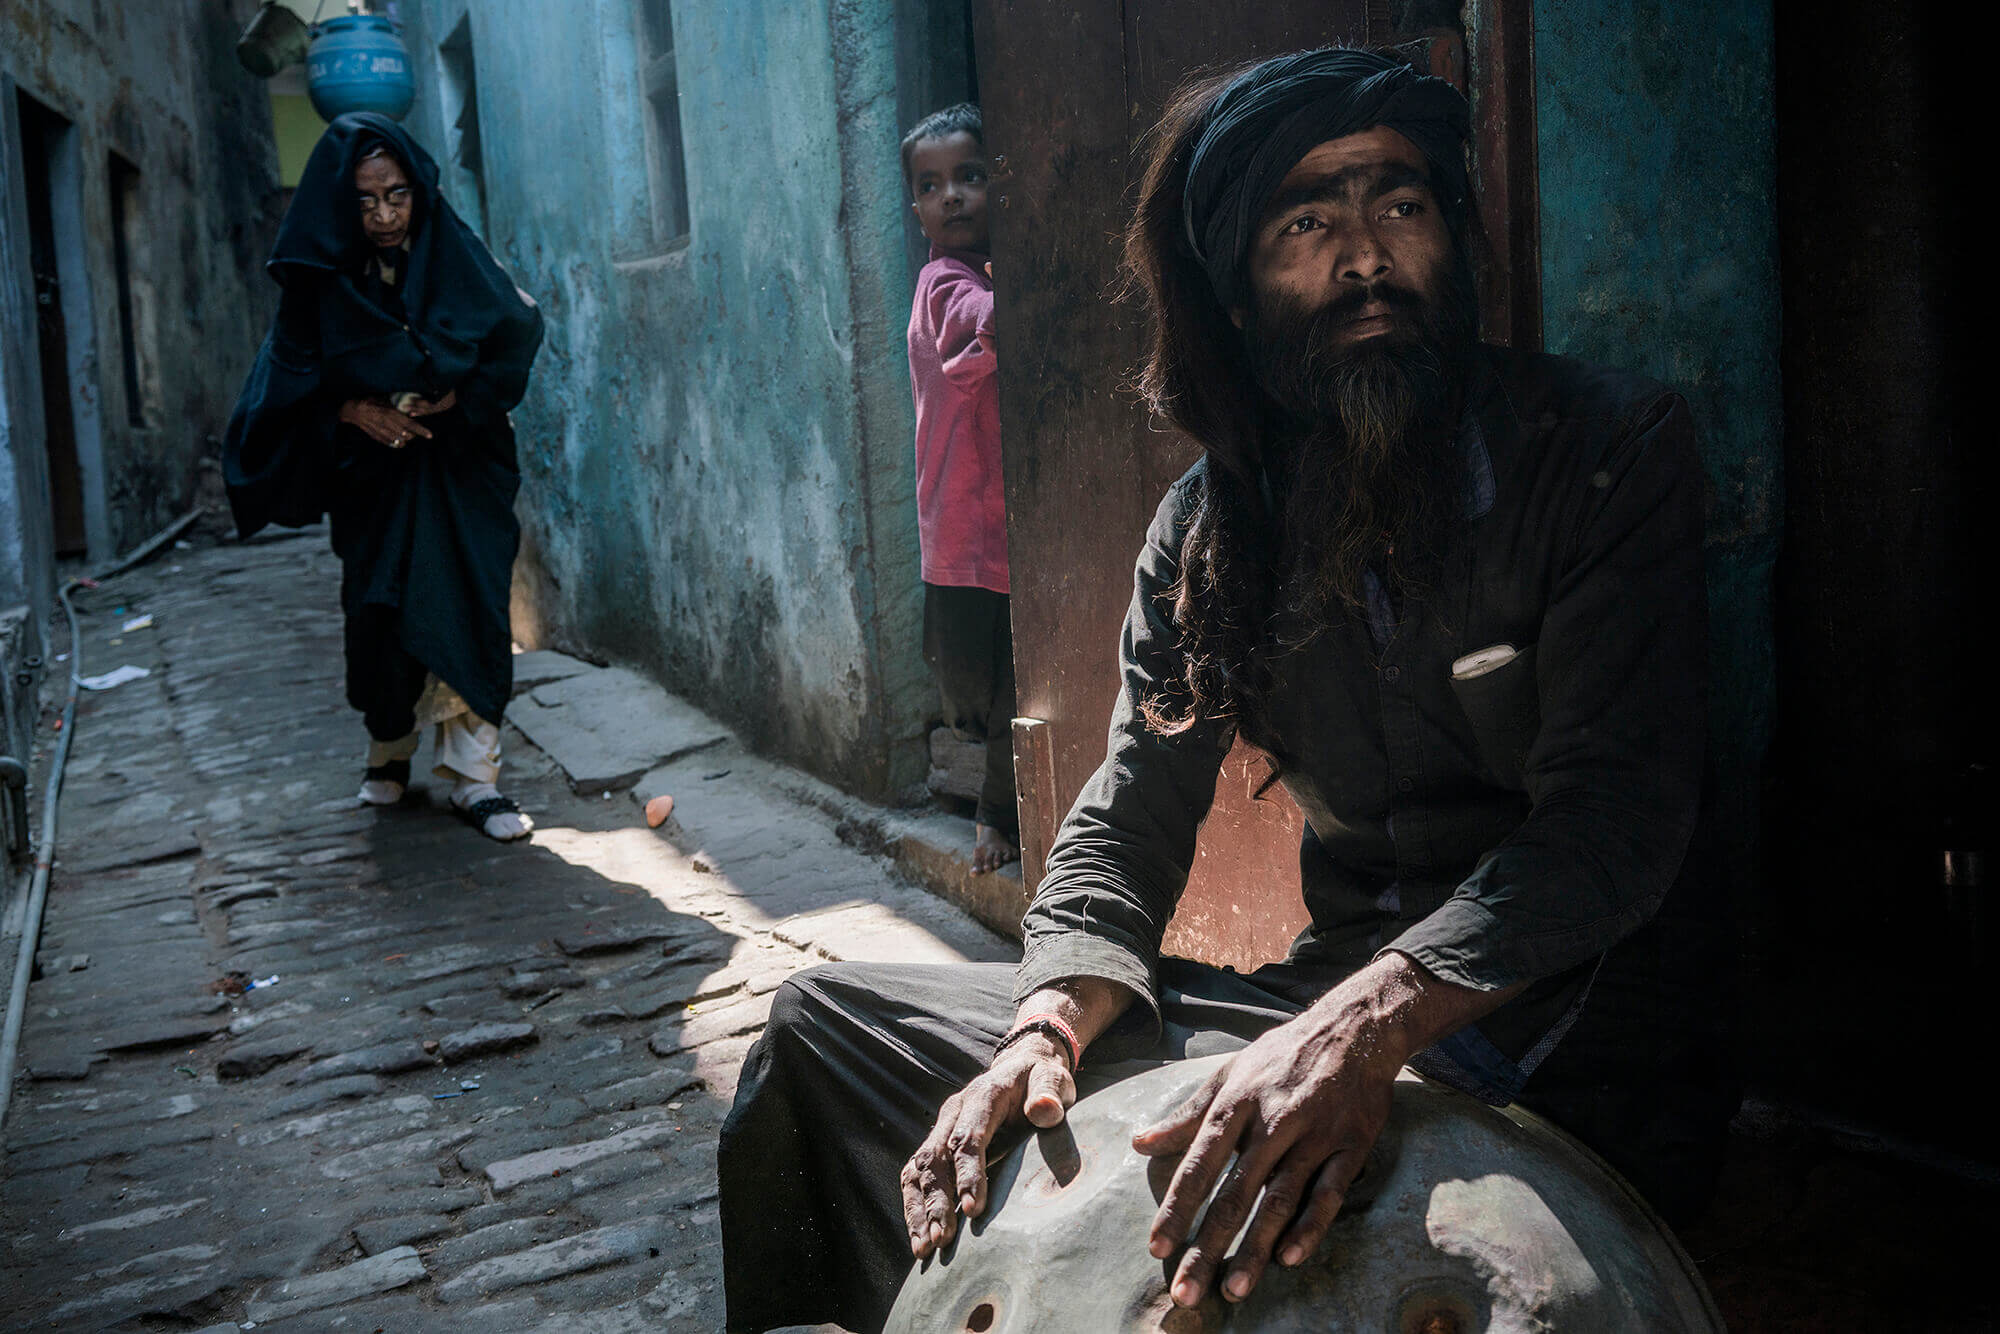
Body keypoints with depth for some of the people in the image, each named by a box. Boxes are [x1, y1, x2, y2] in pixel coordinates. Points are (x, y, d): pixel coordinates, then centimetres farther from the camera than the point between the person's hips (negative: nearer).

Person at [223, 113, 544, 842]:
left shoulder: (453, 259, -5)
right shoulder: (319, 282, -3)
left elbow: (518, 335, -8)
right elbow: (291, 384, -1)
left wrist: (455, 398, -19)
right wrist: (355, 411, -18)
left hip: (459, 473, -1)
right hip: (372, 476, 1)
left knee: (465, 613, -8)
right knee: (382, 615, 6)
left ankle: (474, 776, -5)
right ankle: (389, 751, 29)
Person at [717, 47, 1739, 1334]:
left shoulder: (1609, 445, -8)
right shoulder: (1209, 526, 6)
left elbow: (1615, 811, -19)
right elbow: (1132, 818, 2)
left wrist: (1369, 1024, -36)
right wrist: (1049, 1028, -20)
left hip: (1583, 1046, -5)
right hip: (1338, 998, 5)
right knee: (833, 1014, 1)